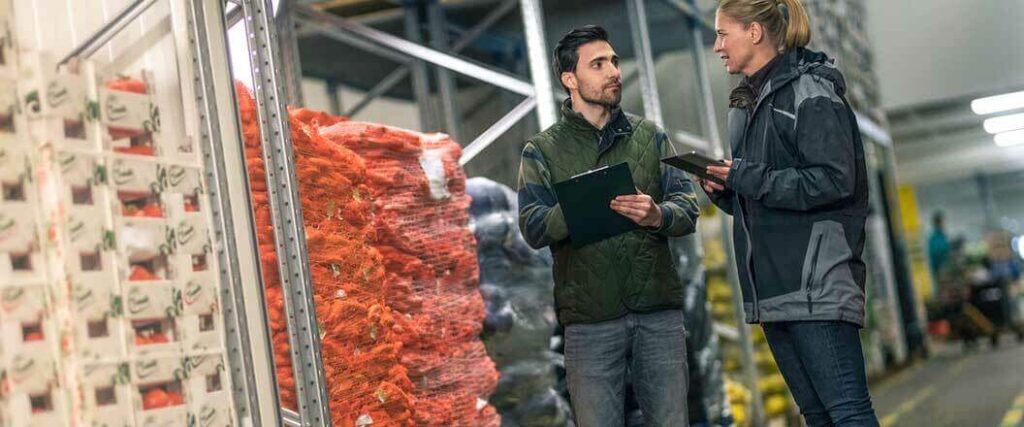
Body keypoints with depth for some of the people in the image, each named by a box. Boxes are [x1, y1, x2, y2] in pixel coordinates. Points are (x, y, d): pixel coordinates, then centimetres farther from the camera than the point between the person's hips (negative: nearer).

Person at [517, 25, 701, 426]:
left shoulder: (650, 136, 12)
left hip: (659, 312, 2)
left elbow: (688, 208, 3)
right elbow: (533, 228, -7)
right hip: (590, 320, -2)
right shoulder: (543, 150, 5)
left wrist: (658, 215, -20)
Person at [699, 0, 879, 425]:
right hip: (771, 286, 9)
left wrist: (745, 177, -15)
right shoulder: (747, 103, 18)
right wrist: (721, 187, 1)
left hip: (817, 282, -9)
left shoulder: (809, 92, -7)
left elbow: (835, 180, -18)